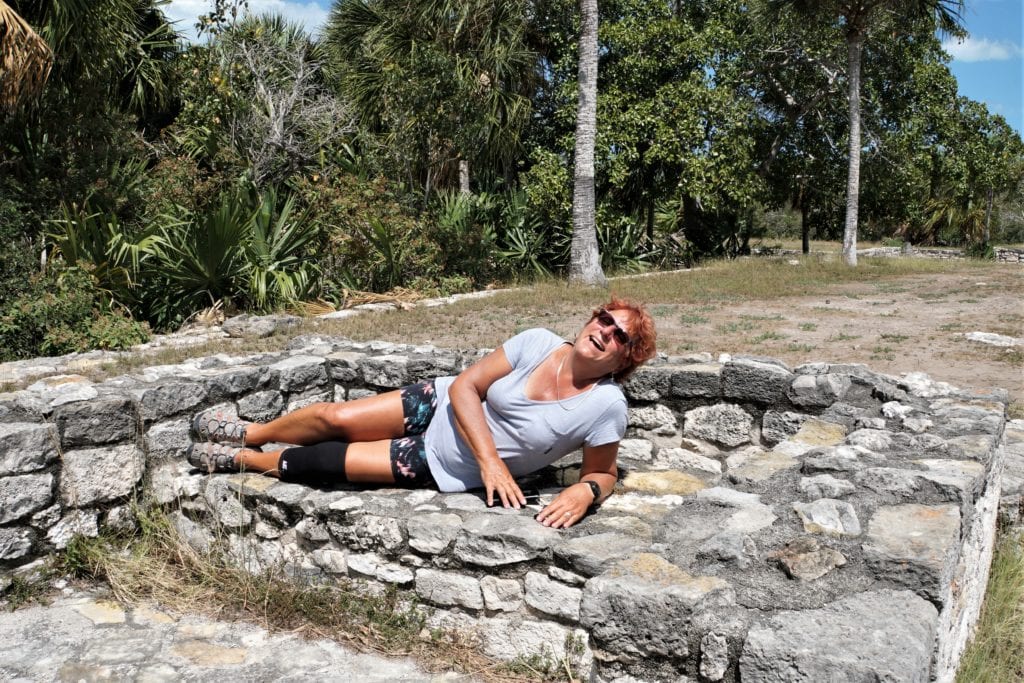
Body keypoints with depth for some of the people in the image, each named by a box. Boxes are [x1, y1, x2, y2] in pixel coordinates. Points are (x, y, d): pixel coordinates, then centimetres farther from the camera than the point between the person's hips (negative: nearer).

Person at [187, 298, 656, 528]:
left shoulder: (605, 406, -23)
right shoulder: (539, 343, -17)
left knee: (327, 461, -3)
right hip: (444, 405, 2)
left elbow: (603, 473, -8)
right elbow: (465, 386, -14)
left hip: (446, 468, -2)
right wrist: (490, 459, -24)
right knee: (334, 418, -1)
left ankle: (245, 461, 27)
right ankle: (251, 433, 32)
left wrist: (584, 492, -32)